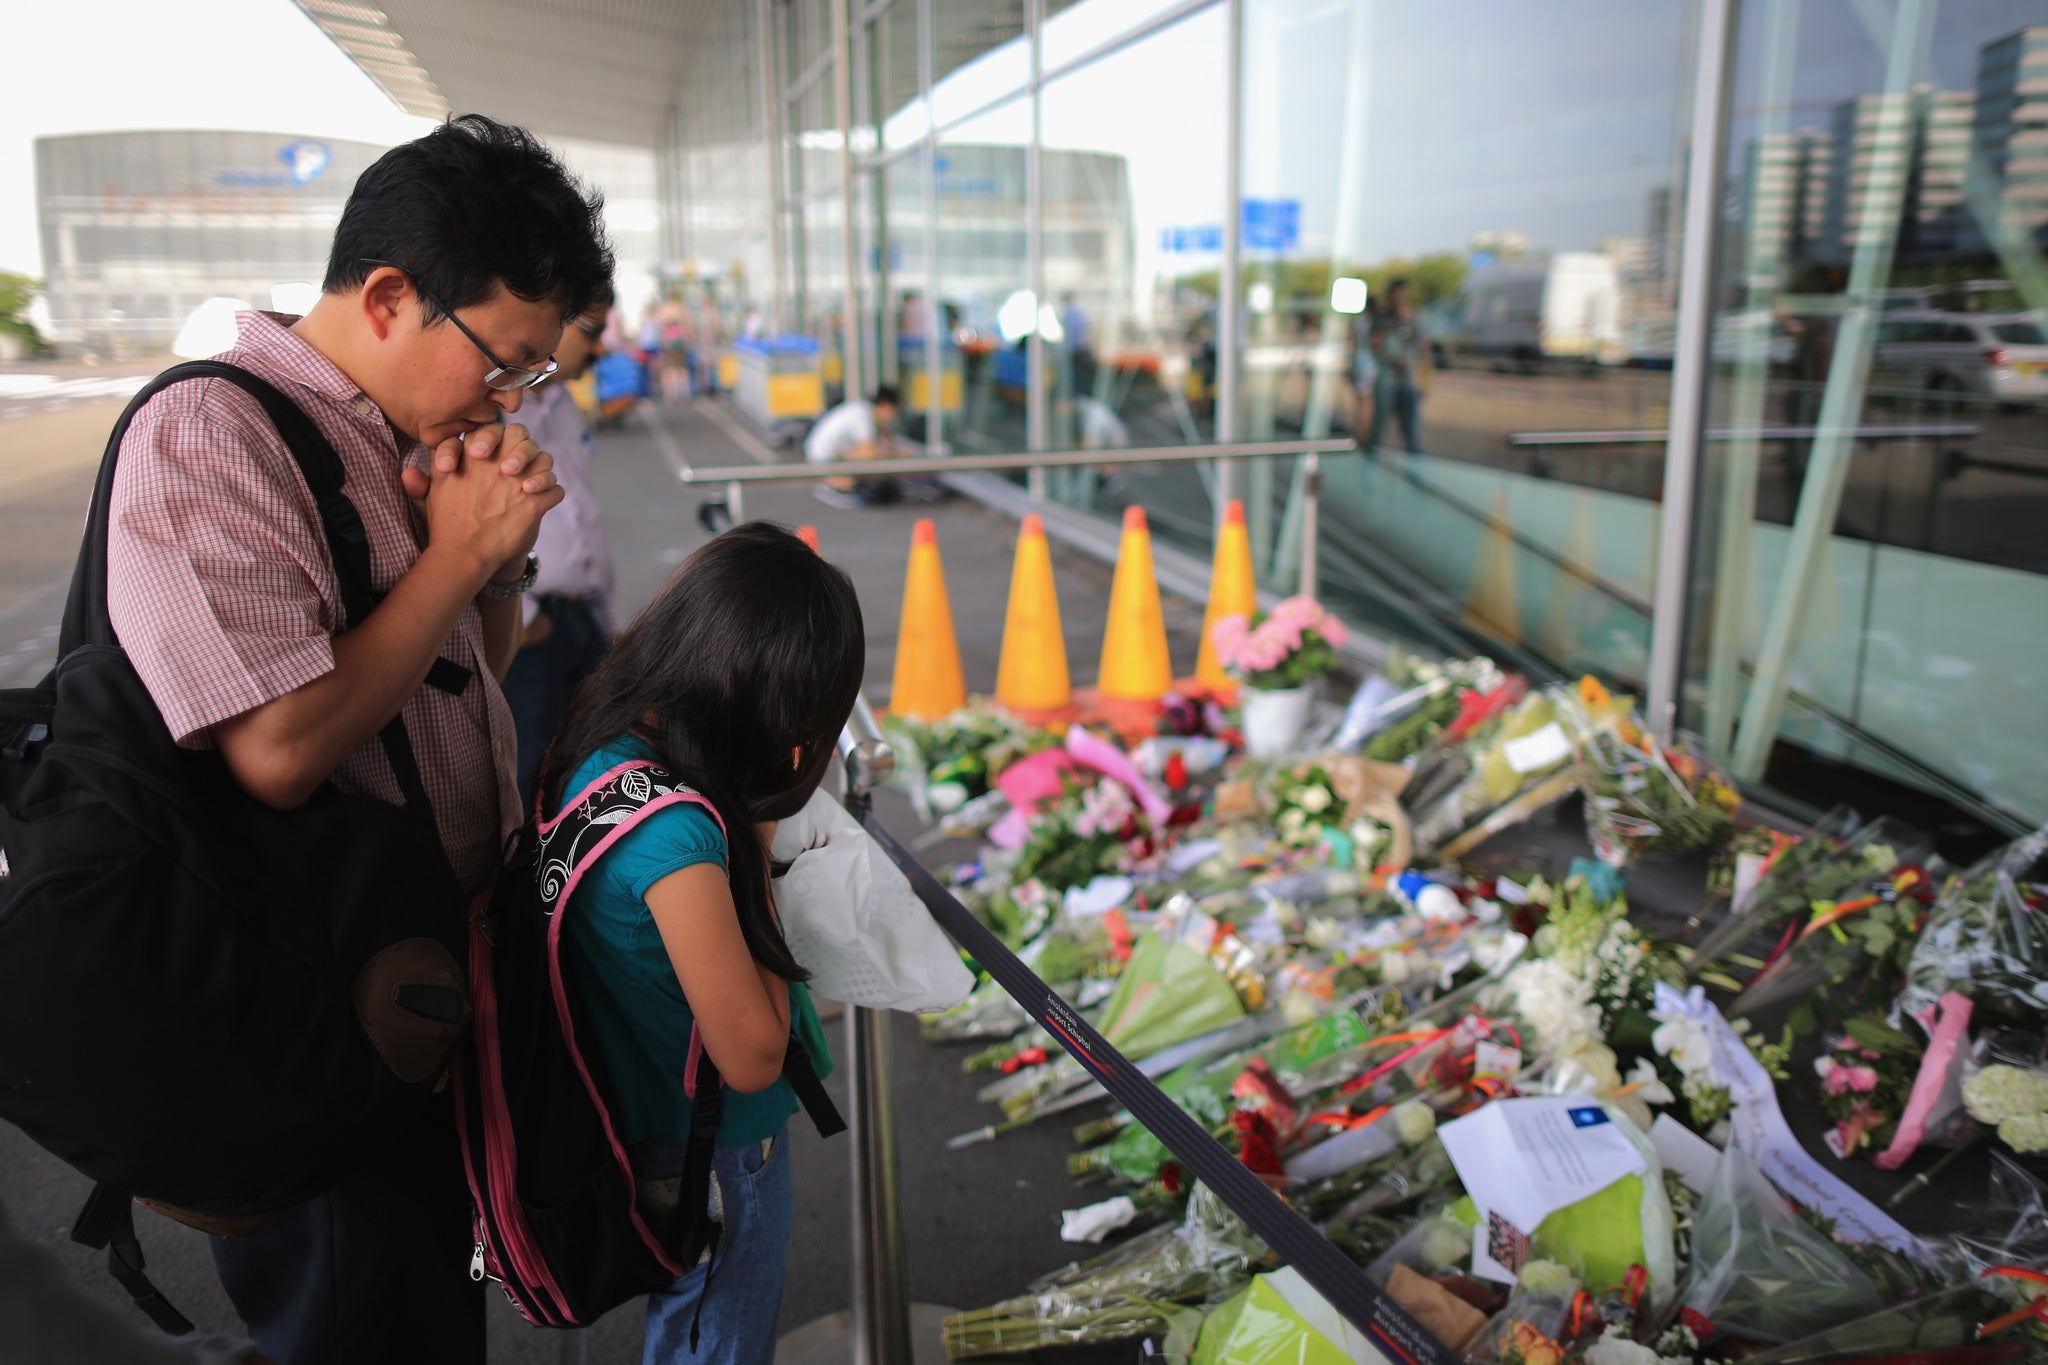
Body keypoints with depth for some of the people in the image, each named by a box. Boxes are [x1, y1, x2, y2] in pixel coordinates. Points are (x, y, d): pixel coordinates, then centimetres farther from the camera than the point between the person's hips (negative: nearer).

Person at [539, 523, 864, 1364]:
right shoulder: (675, 834, -36)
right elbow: (752, 1056, -27)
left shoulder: (606, 749, -10)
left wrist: (748, 831, -11)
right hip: (717, 1153, -8)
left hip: (650, 1119, 8)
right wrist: (759, 844, -24)